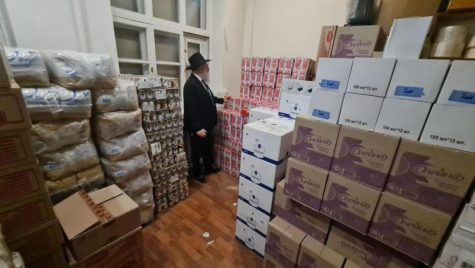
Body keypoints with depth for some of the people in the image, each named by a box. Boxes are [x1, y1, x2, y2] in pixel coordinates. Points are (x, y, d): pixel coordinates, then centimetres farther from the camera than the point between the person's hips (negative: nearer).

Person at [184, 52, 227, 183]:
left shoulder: (201, 81, 7)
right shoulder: (191, 84, -24)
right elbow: (191, 109, -27)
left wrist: (221, 100, 29)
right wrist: (197, 128, -28)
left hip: (207, 124, 9)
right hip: (198, 127, -9)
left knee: (208, 147, 23)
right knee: (197, 150, 12)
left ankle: (209, 167, 43)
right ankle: (197, 172, 33)